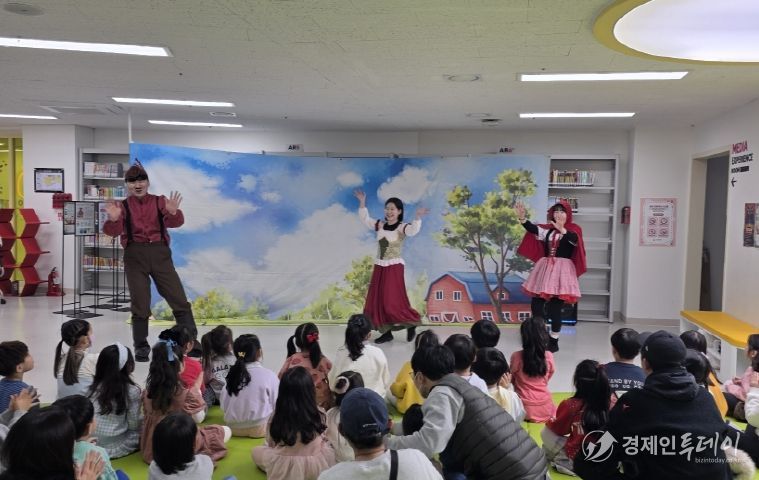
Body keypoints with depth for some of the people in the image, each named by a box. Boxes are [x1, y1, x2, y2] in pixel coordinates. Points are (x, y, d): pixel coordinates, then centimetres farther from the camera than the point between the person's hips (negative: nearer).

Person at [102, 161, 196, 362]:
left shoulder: (159, 201, 7)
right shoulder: (122, 206, 5)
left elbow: (174, 223, -7)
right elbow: (113, 231, -8)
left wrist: (173, 212, -29)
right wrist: (113, 219, -29)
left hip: (159, 252, 1)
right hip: (135, 255, 0)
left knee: (179, 299, 1)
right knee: (140, 305, 5)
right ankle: (141, 347, 19)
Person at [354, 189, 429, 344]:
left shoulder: (402, 227, -10)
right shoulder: (380, 225, 7)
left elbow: (413, 230, -29)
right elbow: (365, 219, 13)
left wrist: (418, 218, -45)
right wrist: (362, 203, 2)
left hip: (394, 267, -7)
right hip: (379, 267, 7)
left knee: (393, 301, -11)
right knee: (377, 301, 6)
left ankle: (412, 324, 10)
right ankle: (387, 332, 15)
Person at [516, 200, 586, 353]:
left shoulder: (574, 229, -4)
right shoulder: (548, 228, 9)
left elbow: (574, 239, -27)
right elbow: (533, 229, -8)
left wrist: (562, 229, -47)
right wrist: (522, 218, -28)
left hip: (562, 269, -5)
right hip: (545, 268, 5)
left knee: (555, 307, -3)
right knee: (536, 304, 6)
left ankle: (553, 341, 10)